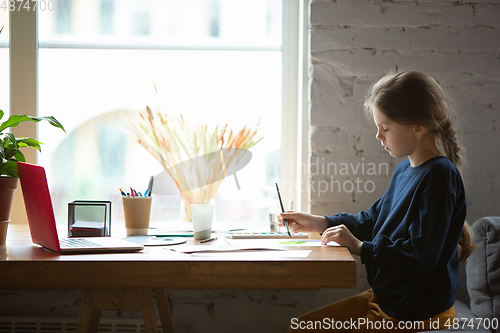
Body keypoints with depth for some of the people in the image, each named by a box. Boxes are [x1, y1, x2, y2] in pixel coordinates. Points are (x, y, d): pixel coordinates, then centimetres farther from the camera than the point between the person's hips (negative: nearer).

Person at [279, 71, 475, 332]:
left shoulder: (439, 176, -22)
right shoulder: (405, 170, 7)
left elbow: (421, 256, -28)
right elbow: (373, 220, 20)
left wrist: (360, 248, -19)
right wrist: (318, 223, 11)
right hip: (385, 298, 9)